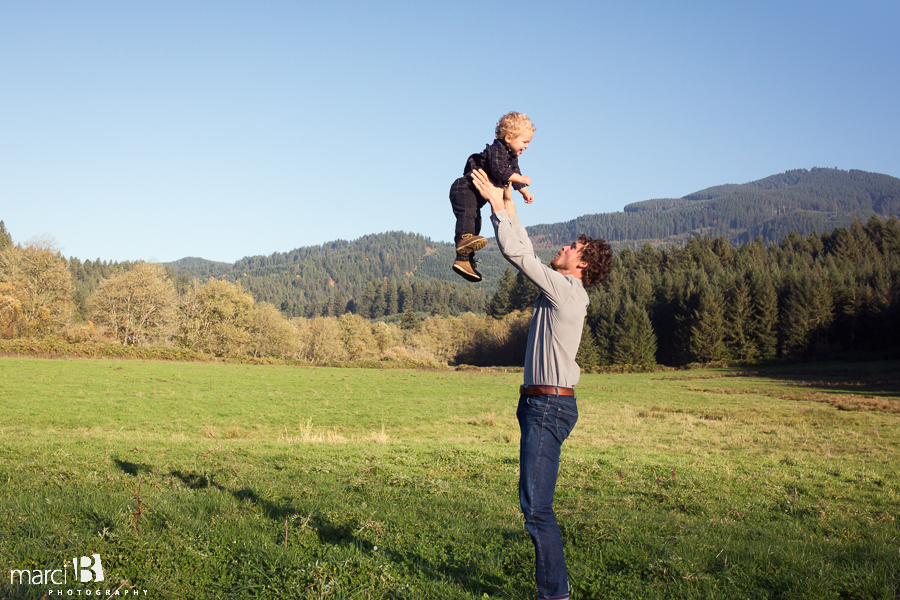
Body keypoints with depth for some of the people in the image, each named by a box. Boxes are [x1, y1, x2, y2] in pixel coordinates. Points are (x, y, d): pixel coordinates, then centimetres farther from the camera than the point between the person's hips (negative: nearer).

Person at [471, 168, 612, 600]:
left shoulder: (567, 291, -10)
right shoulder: (560, 289, 16)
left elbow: (517, 255, -12)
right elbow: (525, 256, 27)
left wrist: (496, 204, -5)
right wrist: (509, 209, 27)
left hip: (550, 406, -10)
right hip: (541, 404, 10)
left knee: (536, 506, -11)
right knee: (535, 504, 12)